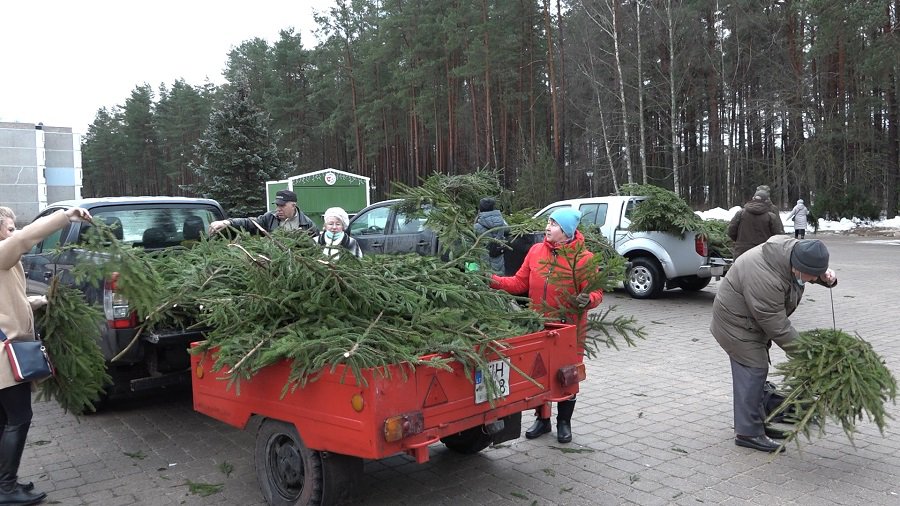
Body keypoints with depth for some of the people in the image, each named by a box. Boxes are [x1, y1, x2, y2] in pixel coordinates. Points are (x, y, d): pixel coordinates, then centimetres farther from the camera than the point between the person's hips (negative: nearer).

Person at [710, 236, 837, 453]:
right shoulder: (765, 280, -39)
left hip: (753, 319, 10)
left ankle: (756, 423, 26)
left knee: (755, 370, 15)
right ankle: (747, 433, -3)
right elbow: (778, 328, -30)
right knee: (753, 370, -11)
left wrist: (826, 276, -11)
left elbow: (815, 270, 10)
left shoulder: (793, 247, -14)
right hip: (737, 322, -10)